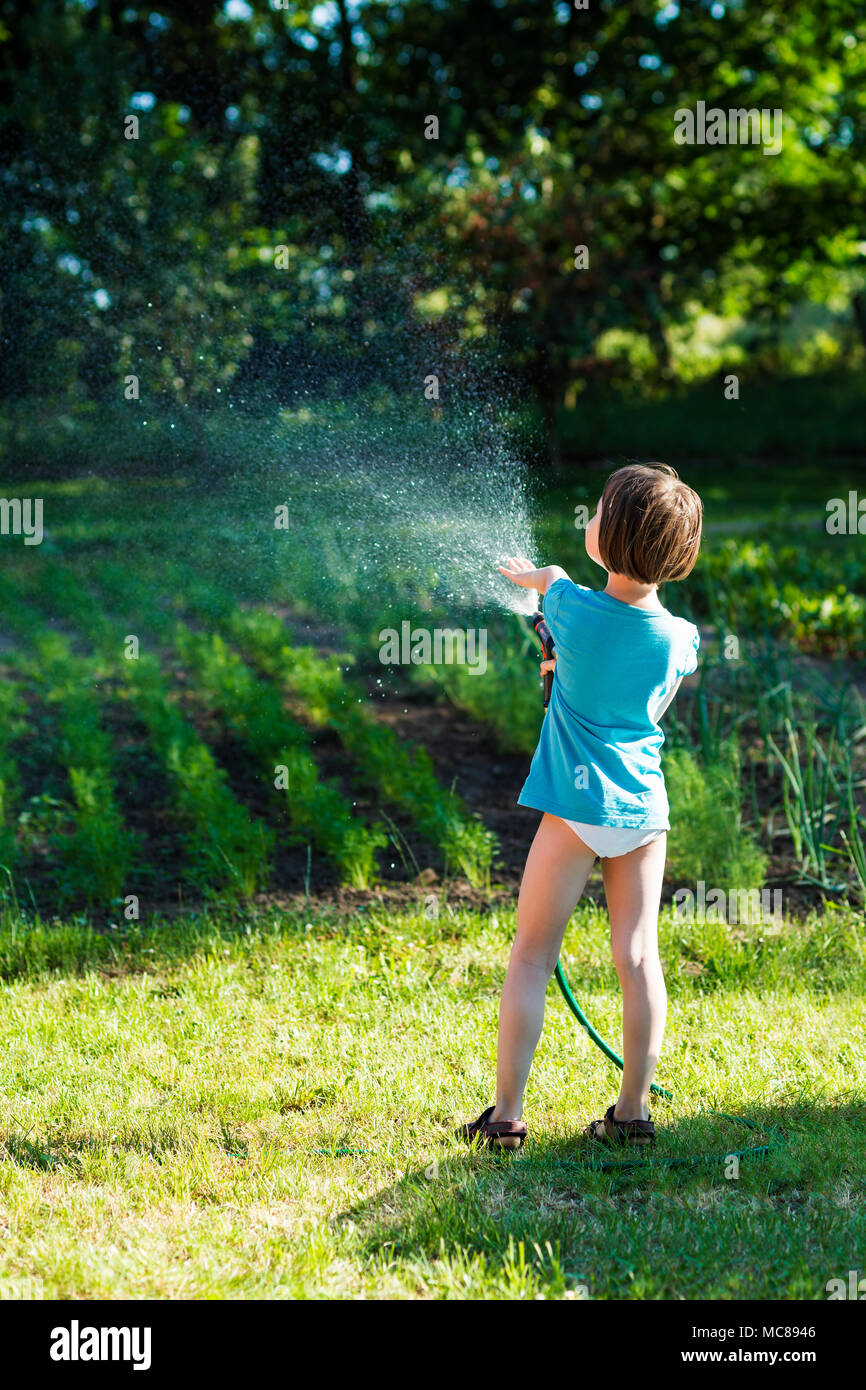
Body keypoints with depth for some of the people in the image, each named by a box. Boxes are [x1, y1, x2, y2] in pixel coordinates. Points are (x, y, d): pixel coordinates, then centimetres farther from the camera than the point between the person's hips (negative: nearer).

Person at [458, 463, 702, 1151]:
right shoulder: (681, 638, -3)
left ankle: (507, 1115, 4)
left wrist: (533, 574, 39)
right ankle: (633, 1111, 10)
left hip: (577, 804, -3)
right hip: (645, 806, 3)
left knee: (532, 957, 4)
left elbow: (552, 578, 15)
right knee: (638, 956, 7)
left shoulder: (574, 607, -11)